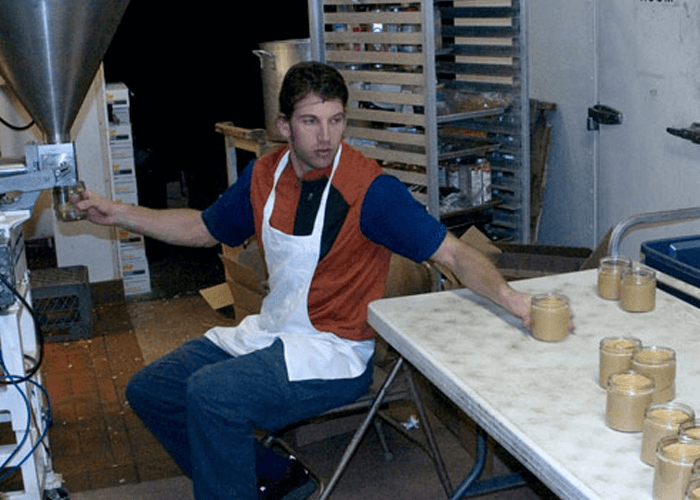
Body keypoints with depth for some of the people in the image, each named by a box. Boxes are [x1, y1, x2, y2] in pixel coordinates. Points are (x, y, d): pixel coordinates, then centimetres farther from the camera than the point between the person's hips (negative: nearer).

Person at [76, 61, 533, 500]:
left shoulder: (370, 188, -19)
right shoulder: (265, 175, 0)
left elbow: (453, 252, -21)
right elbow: (204, 229, 17)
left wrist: (507, 296, -40)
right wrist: (118, 213, 12)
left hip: (336, 351, -8)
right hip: (268, 333, 8)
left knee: (210, 393, -30)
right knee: (149, 390, 10)